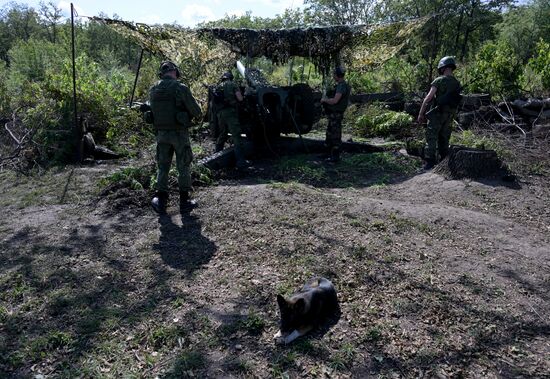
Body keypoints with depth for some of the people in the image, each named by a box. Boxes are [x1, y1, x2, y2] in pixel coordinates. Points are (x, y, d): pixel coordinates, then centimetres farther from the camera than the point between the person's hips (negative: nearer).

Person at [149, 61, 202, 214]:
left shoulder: (153, 90, 3)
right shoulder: (180, 88, -12)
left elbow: (152, 110, 14)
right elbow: (197, 112, -9)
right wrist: (189, 112, 13)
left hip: (161, 133, 4)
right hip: (179, 133, -4)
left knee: (163, 167, 12)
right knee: (183, 167, 9)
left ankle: (161, 201, 9)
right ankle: (184, 200, 17)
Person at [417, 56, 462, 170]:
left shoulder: (439, 80, -7)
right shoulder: (457, 83, 11)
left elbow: (428, 98, -13)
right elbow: (455, 101, 13)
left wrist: (421, 113, -10)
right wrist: (451, 115, 19)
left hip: (437, 113, -6)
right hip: (450, 115, 6)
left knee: (431, 138, -5)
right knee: (444, 139, 14)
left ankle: (430, 163, -12)